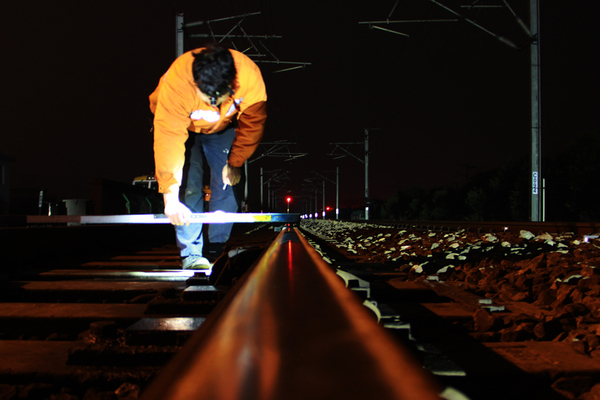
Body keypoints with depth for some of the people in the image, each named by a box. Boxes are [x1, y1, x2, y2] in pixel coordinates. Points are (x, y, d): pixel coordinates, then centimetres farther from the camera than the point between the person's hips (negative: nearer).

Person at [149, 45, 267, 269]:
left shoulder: (250, 77, -37)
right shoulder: (175, 84, -44)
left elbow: (253, 124, -19)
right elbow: (168, 141, -44)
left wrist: (235, 162, -14)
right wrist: (171, 198, -46)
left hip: (223, 127, 2)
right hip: (181, 125, -2)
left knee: (226, 184, -6)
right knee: (188, 186, -15)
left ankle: (218, 249, 4)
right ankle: (191, 253, -9)